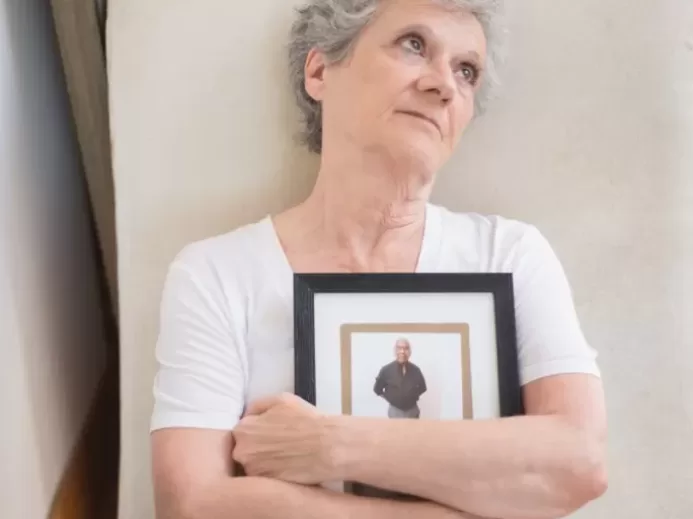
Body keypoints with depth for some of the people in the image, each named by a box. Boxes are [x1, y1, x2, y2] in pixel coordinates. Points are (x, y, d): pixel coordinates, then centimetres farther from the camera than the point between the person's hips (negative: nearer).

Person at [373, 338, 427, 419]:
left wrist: (414, 396, 1)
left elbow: (422, 387, 11)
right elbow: (377, 389, 1)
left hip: (412, 410, 2)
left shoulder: (415, 370, -5)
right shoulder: (386, 369, -11)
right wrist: (390, 398, -1)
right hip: (395, 411, -2)